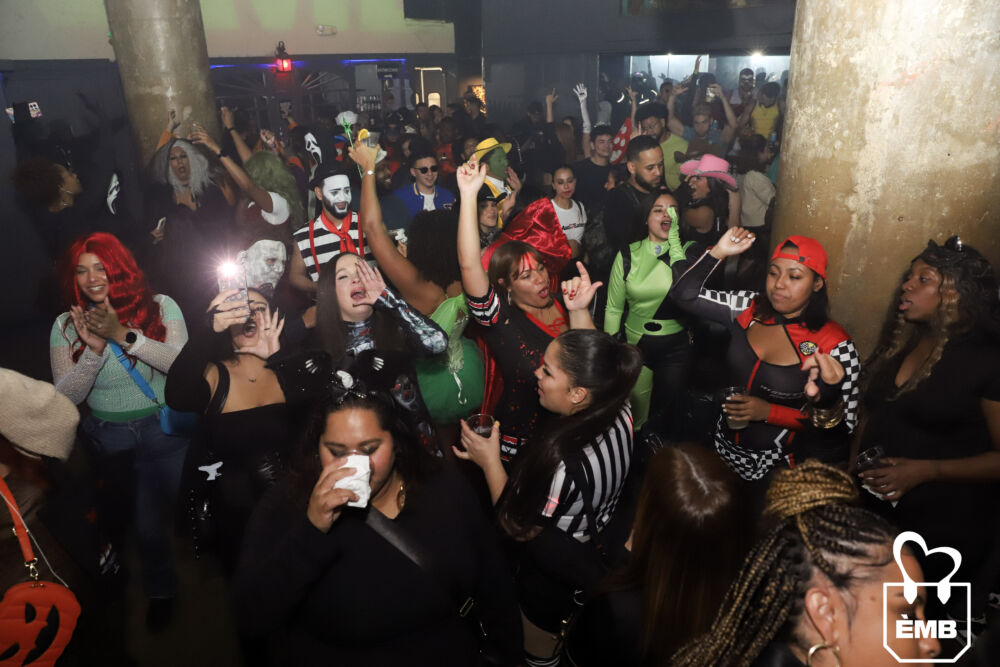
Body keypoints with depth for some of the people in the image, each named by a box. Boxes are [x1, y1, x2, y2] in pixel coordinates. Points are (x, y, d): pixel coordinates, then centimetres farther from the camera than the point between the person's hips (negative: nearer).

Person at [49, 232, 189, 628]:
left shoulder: (161, 307, -9)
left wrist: (123, 335, -28)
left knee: (151, 523, -2)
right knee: (110, 521, 17)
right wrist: (94, 349, -24)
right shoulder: (67, 325, -3)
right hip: (106, 440, 3)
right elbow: (66, 397, -8)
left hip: (163, 432, -3)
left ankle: (160, 592, 28)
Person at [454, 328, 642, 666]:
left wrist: (490, 462, -20)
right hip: (599, 555, 6)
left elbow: (520, 528, -26)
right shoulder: (618, 412, -26)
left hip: (553, 579, -6)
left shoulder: (561, 462, -45)